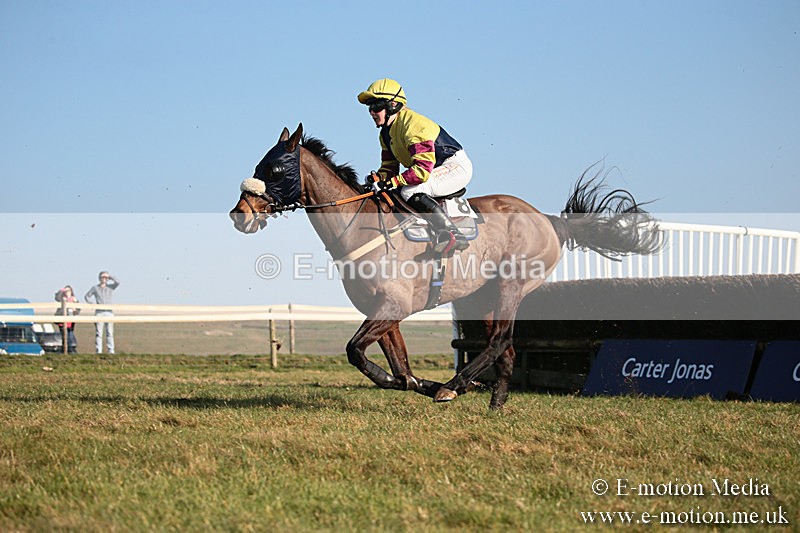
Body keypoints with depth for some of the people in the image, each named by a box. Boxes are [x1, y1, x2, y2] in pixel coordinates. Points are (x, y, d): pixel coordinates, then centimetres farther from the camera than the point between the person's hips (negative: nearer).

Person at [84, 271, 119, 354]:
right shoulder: (95, 288, 10)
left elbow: (117, 283, -9)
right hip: (99, 312, -1)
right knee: (98, 333, -4)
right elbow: (87, 296, 15)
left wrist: (110, 277, -3)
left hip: (109, 312, 1)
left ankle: (111, 350, 0)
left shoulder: (110, 287, 10)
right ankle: (98, 351, -4)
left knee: (110, 333, -1)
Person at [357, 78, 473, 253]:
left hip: (456, 166, -11)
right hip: (438, 169, 11)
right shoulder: (386, 132, 7)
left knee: (411, 191, -29)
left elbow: (422, 170, -33)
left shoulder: (414, 125, -25)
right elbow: (389, 166, 12)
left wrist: (391, 183, -32)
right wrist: (378, 179, -10)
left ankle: (453, 234, -28)